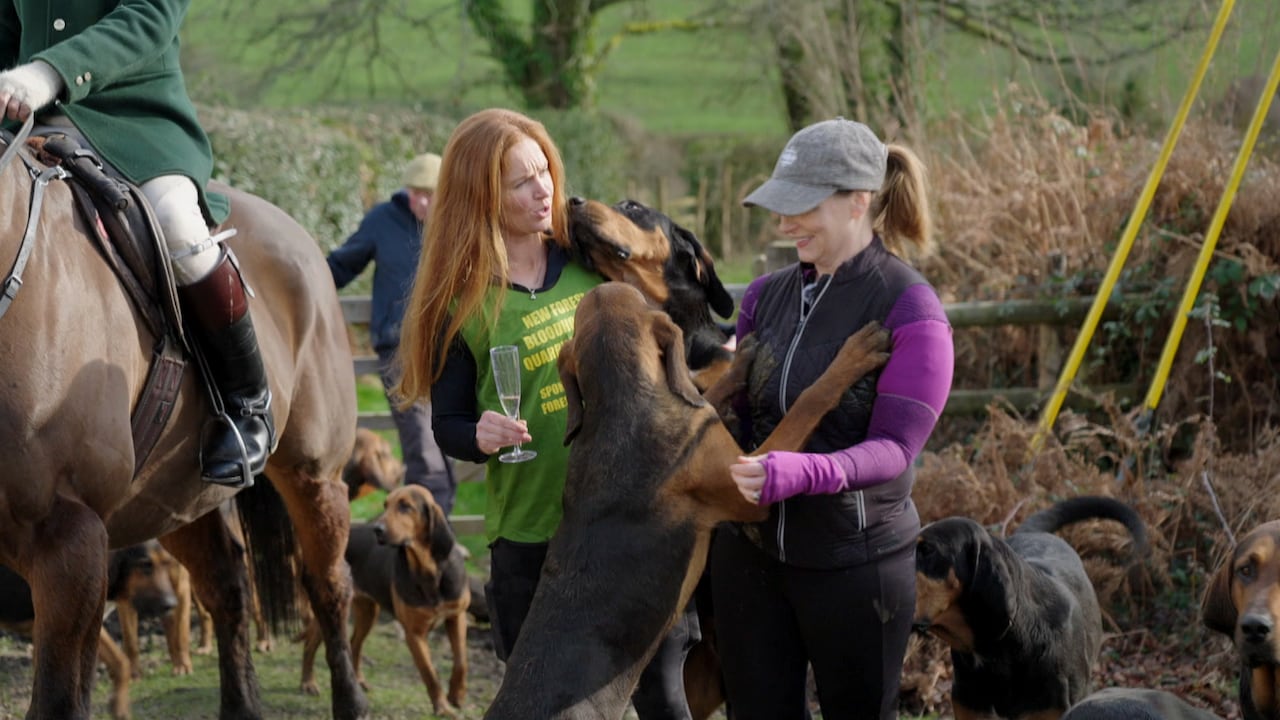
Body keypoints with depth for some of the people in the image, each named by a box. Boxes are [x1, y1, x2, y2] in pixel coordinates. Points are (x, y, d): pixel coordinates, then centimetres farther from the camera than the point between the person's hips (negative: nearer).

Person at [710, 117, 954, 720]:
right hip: (749, 551, 6)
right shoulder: (767, 296, 6)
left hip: (855, 561, -5)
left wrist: (798, 473, -34)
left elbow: (893, 449, -18)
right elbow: (737, 412, 10)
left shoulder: (909, 308, -12)